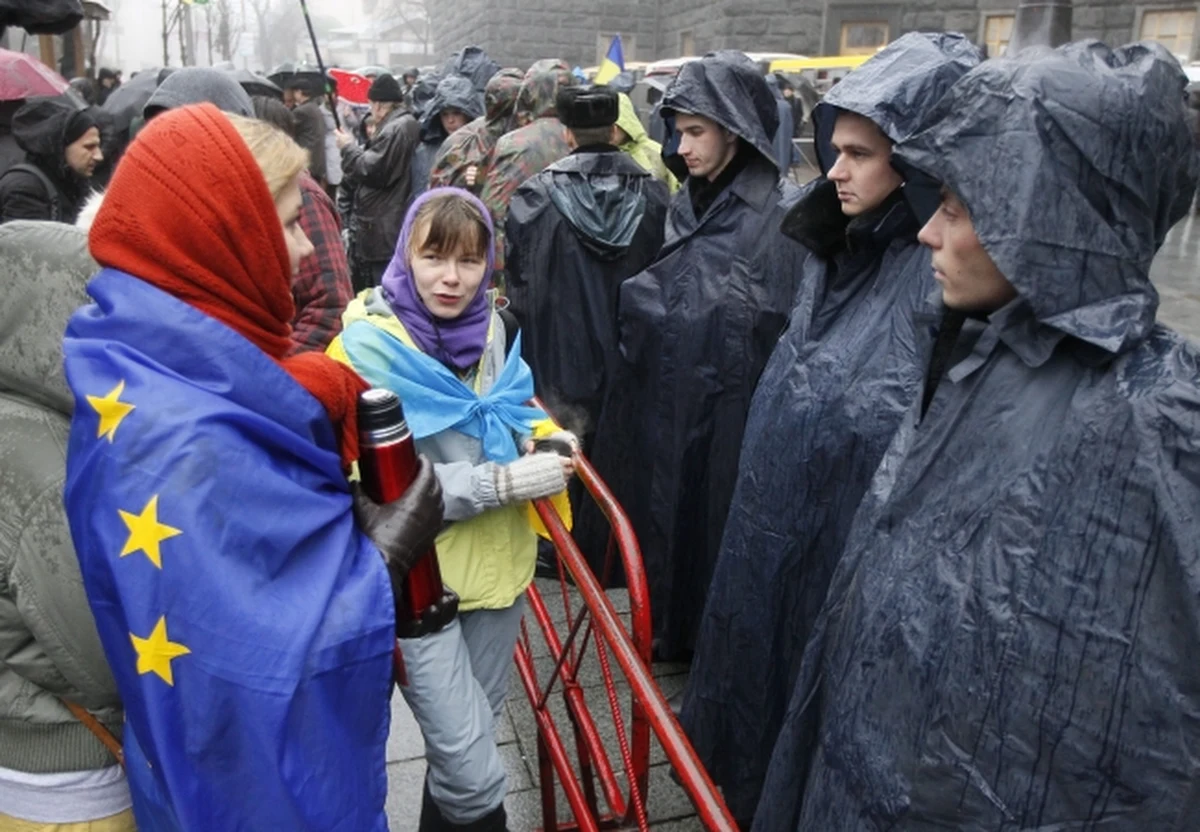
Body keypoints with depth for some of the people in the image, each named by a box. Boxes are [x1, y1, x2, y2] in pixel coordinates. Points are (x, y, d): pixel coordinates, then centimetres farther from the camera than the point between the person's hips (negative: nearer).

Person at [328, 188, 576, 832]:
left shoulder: (489, 327, 0)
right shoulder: (368, 345, -16)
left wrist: (545, 441, -2)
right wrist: (505, 482, -23)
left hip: (496, 560, 6)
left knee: (472, 736, 23)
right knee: (474, 774, -1)